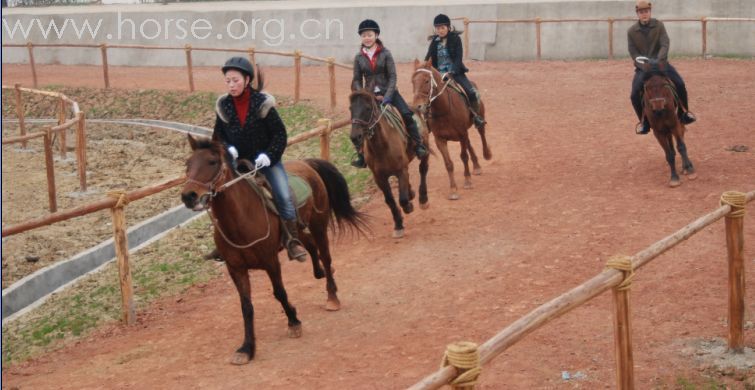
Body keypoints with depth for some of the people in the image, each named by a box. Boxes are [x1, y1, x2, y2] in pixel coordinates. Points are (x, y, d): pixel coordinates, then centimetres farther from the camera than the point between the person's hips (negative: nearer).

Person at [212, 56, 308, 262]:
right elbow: (218, 136, 8)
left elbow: (280, 133, -6)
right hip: (238, 161, 3)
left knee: (283, 196, -18)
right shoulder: (223, 106, -2)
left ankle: (293, 241, -11)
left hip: (265, 159, -3)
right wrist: (228, 149, -14)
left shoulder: (262, 103, -11)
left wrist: (268, 156, -18)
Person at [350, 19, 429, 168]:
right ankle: (361, 154, 1)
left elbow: (392, 76, -8)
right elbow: (357, 80, 6)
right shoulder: (359, 57, 2)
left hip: (388, 91, -2)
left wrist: (387, 96, -19)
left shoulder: (385, 53, -4)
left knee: (406, 114, -22)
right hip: (370, 94, 2)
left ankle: (418, 146, -10)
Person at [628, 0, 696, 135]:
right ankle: (644, 121, 3)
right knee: (635, 95, -20)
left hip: (660, 63, 0)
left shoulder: (658, 25, -3)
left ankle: (684, 113, 8)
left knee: (680, 85, -17)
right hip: (643, 66, 0)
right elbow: (633, 53, -5)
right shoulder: (631, 31, -3)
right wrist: (644, 65, -22)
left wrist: (659, 60, -31)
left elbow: (665, 44, -13)